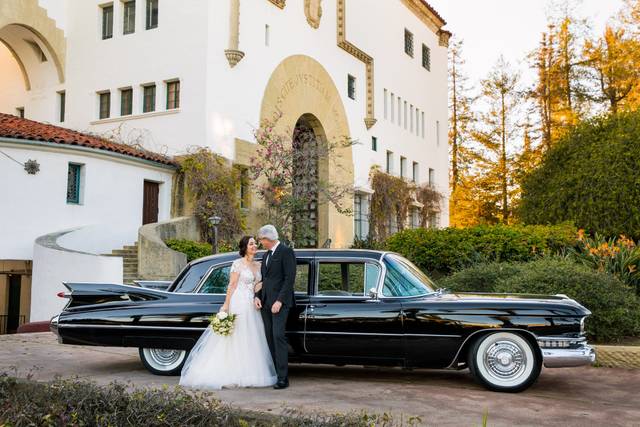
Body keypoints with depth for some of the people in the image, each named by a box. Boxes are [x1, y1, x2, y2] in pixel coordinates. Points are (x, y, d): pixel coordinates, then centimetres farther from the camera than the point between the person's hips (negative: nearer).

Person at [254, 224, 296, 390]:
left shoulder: (286, 252, -6)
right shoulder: (266, 255, 20)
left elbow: (289, 278, -13)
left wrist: (279, 301, -18)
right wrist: (257, 296, 6)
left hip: (280, 302, -8)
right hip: (265, 302, 8)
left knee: (278, 336, -13)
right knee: (270, 337, 6)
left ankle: (283, 378, -13)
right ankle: (274, 373, 10)